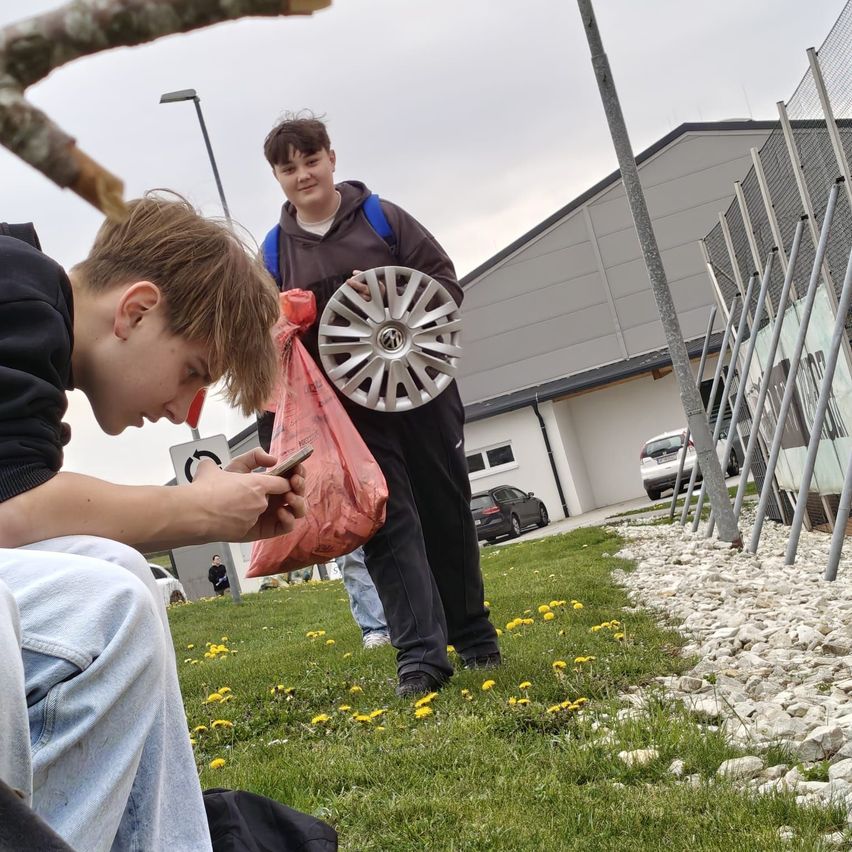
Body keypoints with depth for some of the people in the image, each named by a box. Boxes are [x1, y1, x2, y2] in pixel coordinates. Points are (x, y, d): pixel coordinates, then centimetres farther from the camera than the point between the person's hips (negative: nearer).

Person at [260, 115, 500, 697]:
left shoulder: (383, 219, 3)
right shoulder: (277, 251, 7)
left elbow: (446, 284, 0)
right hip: (350, 411, 0)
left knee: (446, 513, 7)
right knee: (389, 523, -7)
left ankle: (475, 638, 21)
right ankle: (420, 655, -8)